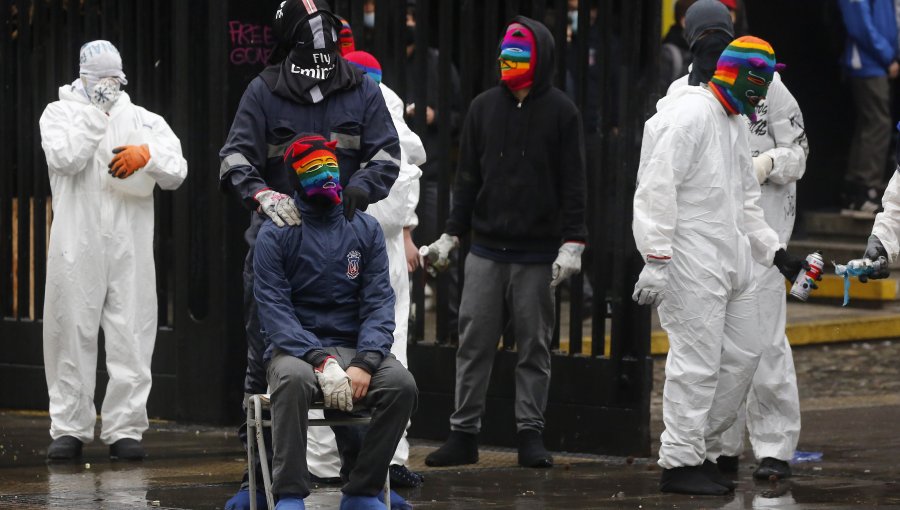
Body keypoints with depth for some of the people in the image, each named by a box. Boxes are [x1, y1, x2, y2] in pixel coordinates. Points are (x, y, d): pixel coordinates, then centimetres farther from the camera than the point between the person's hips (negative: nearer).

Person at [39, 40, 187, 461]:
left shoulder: (143, 120, 16)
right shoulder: (60, 113, 10)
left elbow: (177, 172, 7)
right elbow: (65, 158, -10)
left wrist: (146, 155, -13)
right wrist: (95, 110, -8)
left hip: (130, 248, 2)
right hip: (77, 248, -2)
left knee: (131, 340, -2)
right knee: (72, 335, 0)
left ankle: (125, 429, 3)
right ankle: (69, 429, 7)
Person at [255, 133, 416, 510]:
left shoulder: (365, 230, 11)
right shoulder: (275, 234, 2)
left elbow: (379, 305, 2)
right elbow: (274, 310, -7)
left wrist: (364, 363, -16)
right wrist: (321, 361, -22)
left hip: (353, 348, 3)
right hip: (295, 349, -3)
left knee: (401, 383, -28)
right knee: (294, 379, -38)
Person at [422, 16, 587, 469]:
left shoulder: (561, 112, 1)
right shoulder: (484, 107, 10)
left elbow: (573, 183, -1)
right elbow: (468, 176, 13)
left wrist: (571, 244, -8)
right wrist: (451, 234, 8)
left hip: (537, 253, -3)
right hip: (486, 249, 3)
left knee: (534, 346, 2)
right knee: (474, 342, 2)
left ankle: (530, 434, 8)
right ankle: (464, 434, 7)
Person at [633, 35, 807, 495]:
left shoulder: (736, 124, 17)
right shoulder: (690, 116, -13)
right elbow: (656, 191, -19)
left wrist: (775, 253, 18)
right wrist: (655, 262, -23)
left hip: (732, 259, 10)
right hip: (691, 262, -10)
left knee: (743, 355, 10)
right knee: (697, 362, -6)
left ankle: (701, 452, 19)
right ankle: (680, 463, 1)